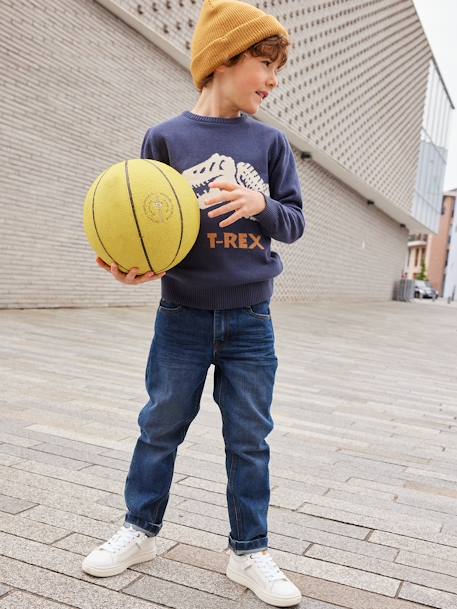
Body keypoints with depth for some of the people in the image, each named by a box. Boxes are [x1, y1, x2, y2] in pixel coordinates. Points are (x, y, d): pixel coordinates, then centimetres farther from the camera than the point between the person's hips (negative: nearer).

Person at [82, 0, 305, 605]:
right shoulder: (166, 138, -2)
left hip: (250, 322, 1)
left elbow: (295, 222, 4)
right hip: (182, 319, -1)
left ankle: (250, 552, 25)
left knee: (249, 438, 8)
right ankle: (141, 530, 33)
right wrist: (133, 266, -20)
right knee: (160, 428, 12)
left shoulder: (271, 143, 3)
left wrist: (261, 205, -17)